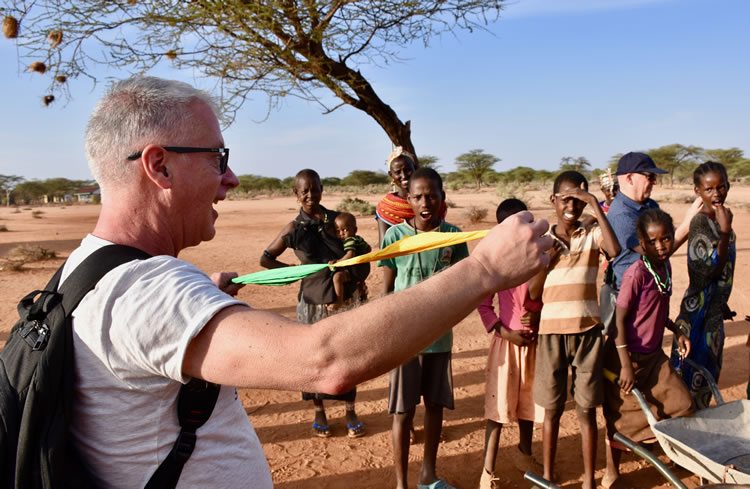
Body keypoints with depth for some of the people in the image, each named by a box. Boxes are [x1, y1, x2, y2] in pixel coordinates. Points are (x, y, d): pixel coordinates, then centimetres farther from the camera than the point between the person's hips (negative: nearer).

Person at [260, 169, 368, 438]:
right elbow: (266, 258, 7)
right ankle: (319, 412, 27)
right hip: (312, 301, -1)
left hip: (344, 298, 1)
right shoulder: (294, 229, -1)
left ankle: (350, 412, 21)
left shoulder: (337, 219, 2)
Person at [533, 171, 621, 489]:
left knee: (586, 410, 8)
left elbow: (615, 250, -24)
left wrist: (595, 204, -22)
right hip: (551, 333, 1)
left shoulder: (592, 234, 1)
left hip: (587, 331, 0)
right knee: (552, 409, 9)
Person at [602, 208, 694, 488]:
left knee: (682, 405, 6)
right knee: (623, 417, 5)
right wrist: (625, 365, -21)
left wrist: (677, 332, 9)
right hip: (627, 356, -7)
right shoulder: (637, 273, -23)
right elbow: (619, 319, -21)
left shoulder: (665, 267, 2)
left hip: (653, 355, 7)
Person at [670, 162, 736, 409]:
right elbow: (711, 270, -25)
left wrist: (722, 303, 21)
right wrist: (725, 231, -31)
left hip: (714, 307, 9)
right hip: (700, 307, -9)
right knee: (694, 367, 2)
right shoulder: (700, 223, -19)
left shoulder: (720, 219, 6)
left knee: (710, 369, 20)